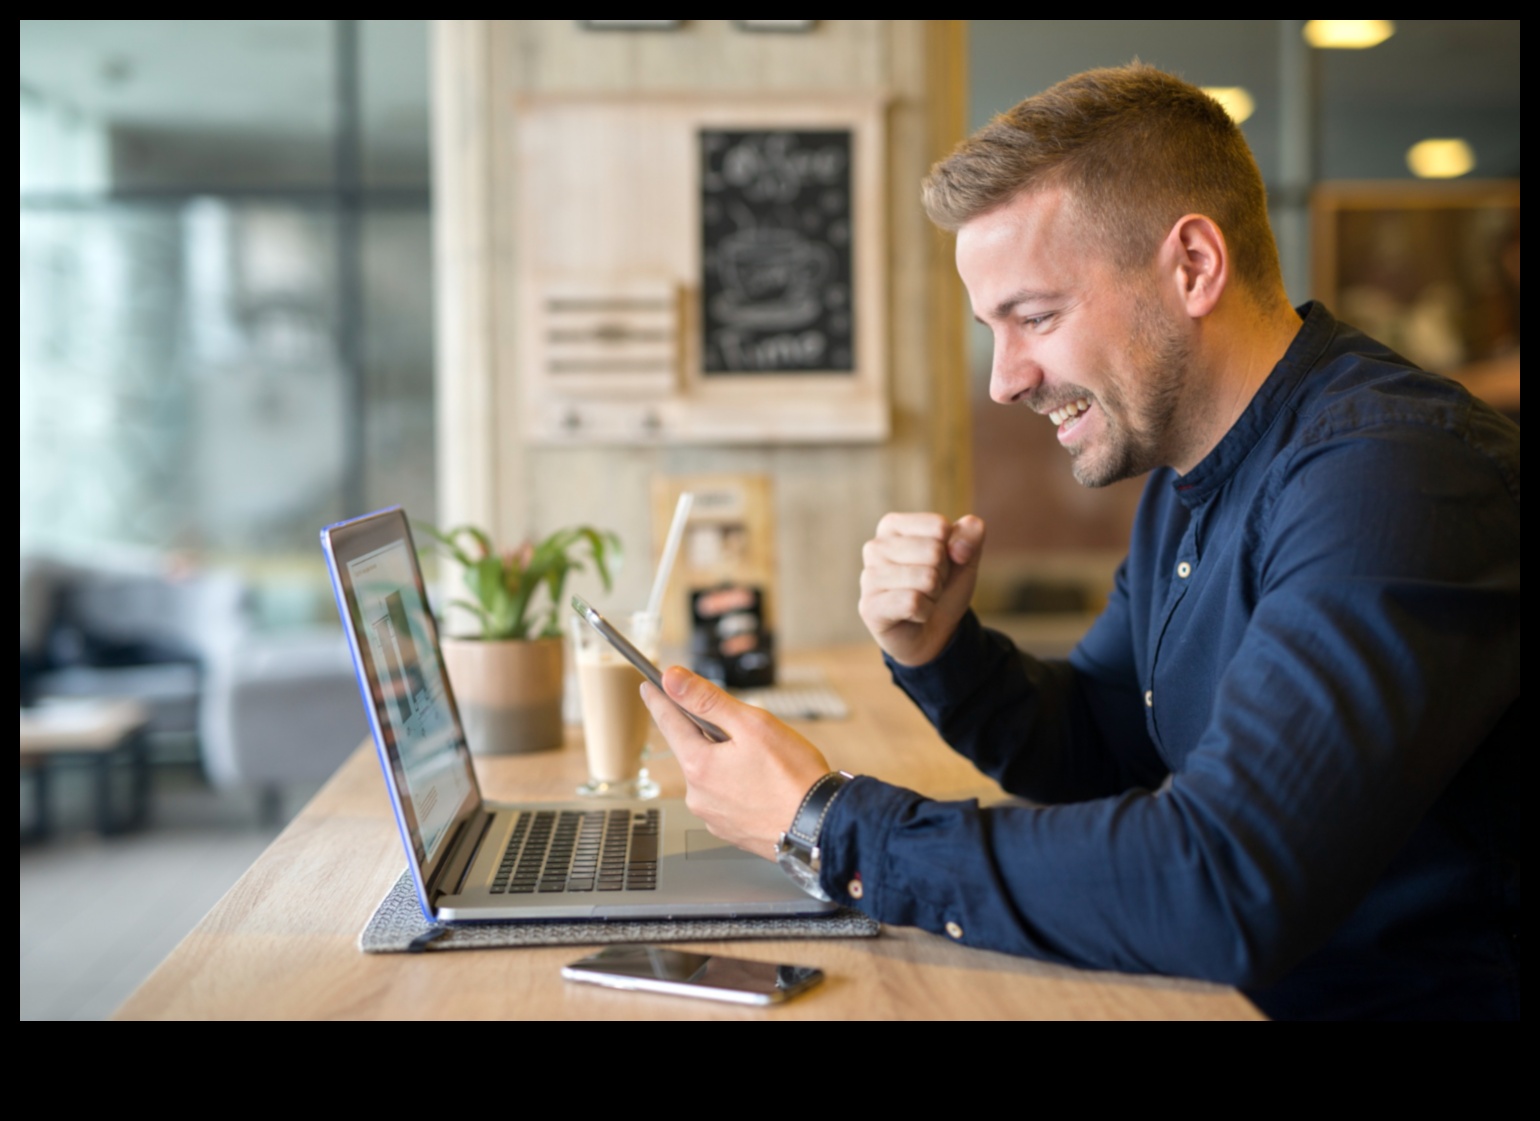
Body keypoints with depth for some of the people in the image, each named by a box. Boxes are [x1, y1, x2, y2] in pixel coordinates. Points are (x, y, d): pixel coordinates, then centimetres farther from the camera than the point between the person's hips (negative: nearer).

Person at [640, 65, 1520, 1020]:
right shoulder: (1187, 481, 8)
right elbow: (1095, 753, 16)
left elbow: (1220, 895, -31)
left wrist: (828, 830, -22)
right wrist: (940, 656, -4)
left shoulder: (1392, 477, -23)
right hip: (1219, 989, 7)